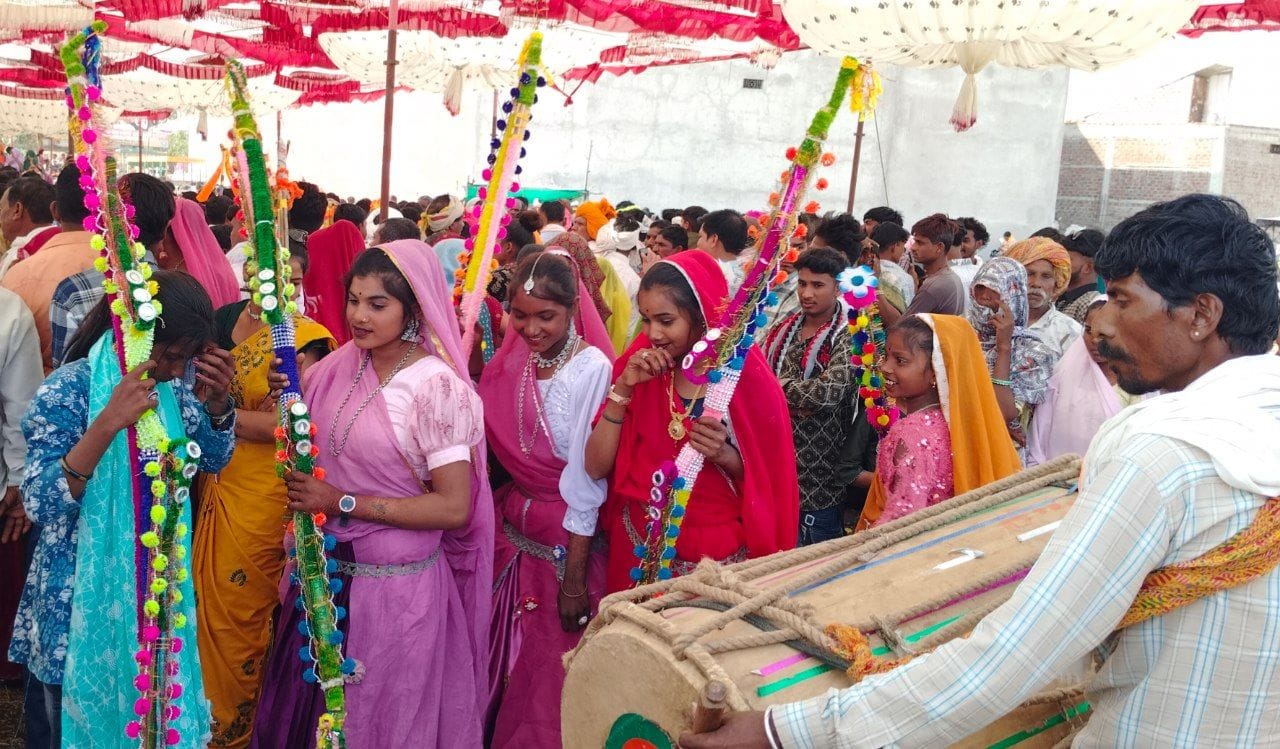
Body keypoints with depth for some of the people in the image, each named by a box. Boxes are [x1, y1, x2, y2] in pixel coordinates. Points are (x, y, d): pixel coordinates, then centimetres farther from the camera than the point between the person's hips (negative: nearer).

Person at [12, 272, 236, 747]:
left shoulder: (171, 383, -5)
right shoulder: (67, 391, -20)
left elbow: (212, 460, 6)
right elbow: (40, 505, -27)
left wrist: (217, 401, -14)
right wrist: (108, 423, -39)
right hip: (83, 600, -5)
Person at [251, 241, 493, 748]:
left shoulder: (437, 386, -18)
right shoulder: (340, 367, -1)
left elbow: (455, 508, -20)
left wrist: (343, 502, -19)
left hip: (394, 585, -6)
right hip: (326, 572, 6)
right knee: (310, 703, 22)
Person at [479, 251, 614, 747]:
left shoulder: (591, 369, -17)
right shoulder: (513, 360, 1)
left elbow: (586, 479, -17)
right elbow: (499, 450, 7)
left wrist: (574, 579, -15)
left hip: (566, 536, -6)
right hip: (513, 528, 6)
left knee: (551, 668, 9)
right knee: (504, 657, 17)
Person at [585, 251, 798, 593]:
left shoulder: (745, 376, -14)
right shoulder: (638, 366, -4)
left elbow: (767, 483, -7)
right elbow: (596, 468, -8)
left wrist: (723, 455, -26)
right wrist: (623, 387, -17)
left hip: (717, 556, -3)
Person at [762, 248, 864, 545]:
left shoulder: (847, 338, -10)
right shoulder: (782, 330, 7)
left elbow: (826, 392, -25)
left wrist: (777, 384, -11)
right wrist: (790, 400, -13)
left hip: (819, 478, -5)